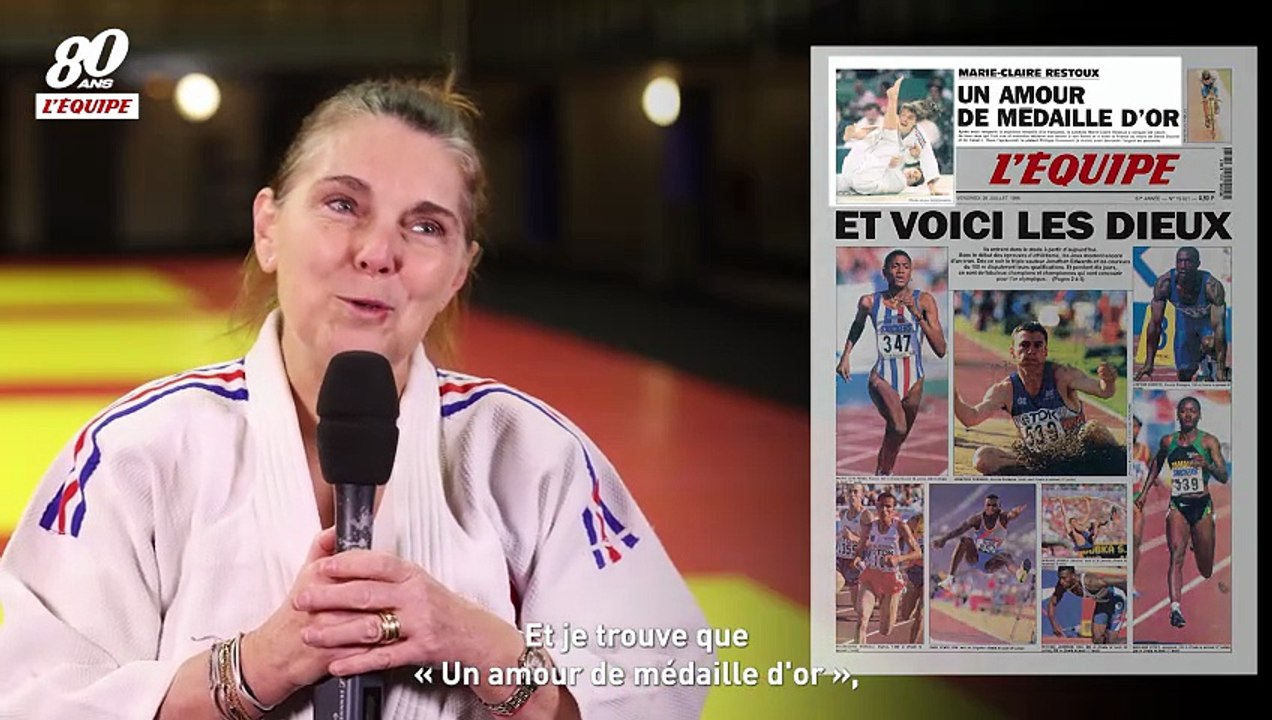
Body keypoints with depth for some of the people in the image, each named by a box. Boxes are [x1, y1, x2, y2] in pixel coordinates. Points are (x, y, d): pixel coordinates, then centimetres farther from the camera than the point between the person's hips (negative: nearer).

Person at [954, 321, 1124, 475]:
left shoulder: (1061, 375, -11)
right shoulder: (1005, 390, -4)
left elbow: (1103, 391, -20)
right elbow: (971, 418, -11)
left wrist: (1108, 383, -44)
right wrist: (953, 394, -29)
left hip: (1078, 455, -3)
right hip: (1036, 459, 3)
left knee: (1095, 430, -34)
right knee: (981, 458, -19)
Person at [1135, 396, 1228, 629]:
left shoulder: (1208, 441, -2)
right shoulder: (1168, 441, 7)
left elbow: (1223, 477, -8)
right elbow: (1156, 466, 26)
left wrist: (1207, 465, -26)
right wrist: (1144, 493, 21)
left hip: (1202, 505, -1)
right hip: (1177, 505, 1)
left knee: (1206, 569, 9)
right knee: (1177, 554, -21)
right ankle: (1175, 608, -31)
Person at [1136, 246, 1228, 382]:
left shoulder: (1212, 286, -39)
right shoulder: (1164, 283, -32)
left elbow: (1218, 326, -41)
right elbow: (1155, 324, -24)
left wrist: (1221, 368, -45)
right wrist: (1149, 363, -24)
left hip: (1208, 318, -2)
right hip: (1185, 317, 2)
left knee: (1208, 344, -35)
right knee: (1185, 374, 2)